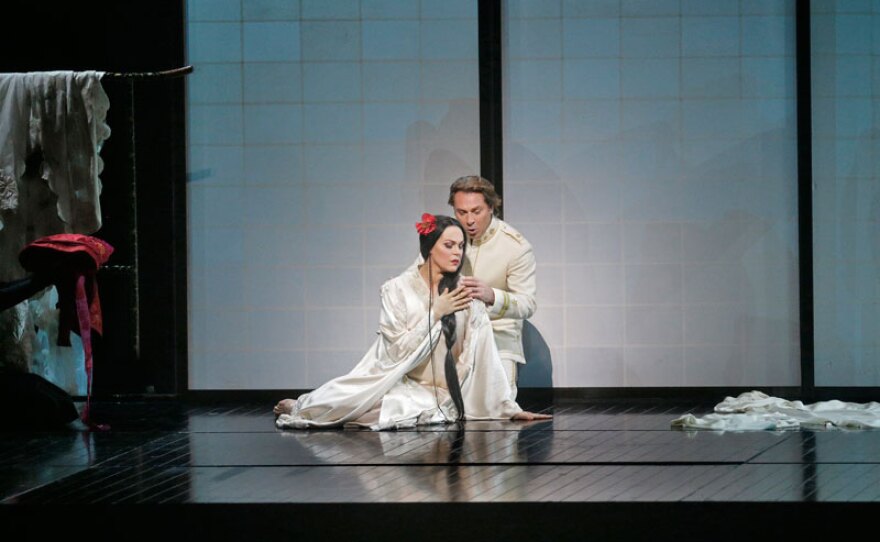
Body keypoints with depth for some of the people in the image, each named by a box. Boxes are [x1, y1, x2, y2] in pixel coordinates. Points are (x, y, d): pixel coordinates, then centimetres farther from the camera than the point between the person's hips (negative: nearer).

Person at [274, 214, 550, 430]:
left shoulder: (466, 295, -3)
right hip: (397, 380, 0)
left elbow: (484, 356, -5)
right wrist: (436, 313, -15)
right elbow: (399, 350, -13)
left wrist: (508, 407, -9)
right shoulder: (398, 289, -7)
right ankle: (300, 408, 17)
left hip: (438, 393, 0)